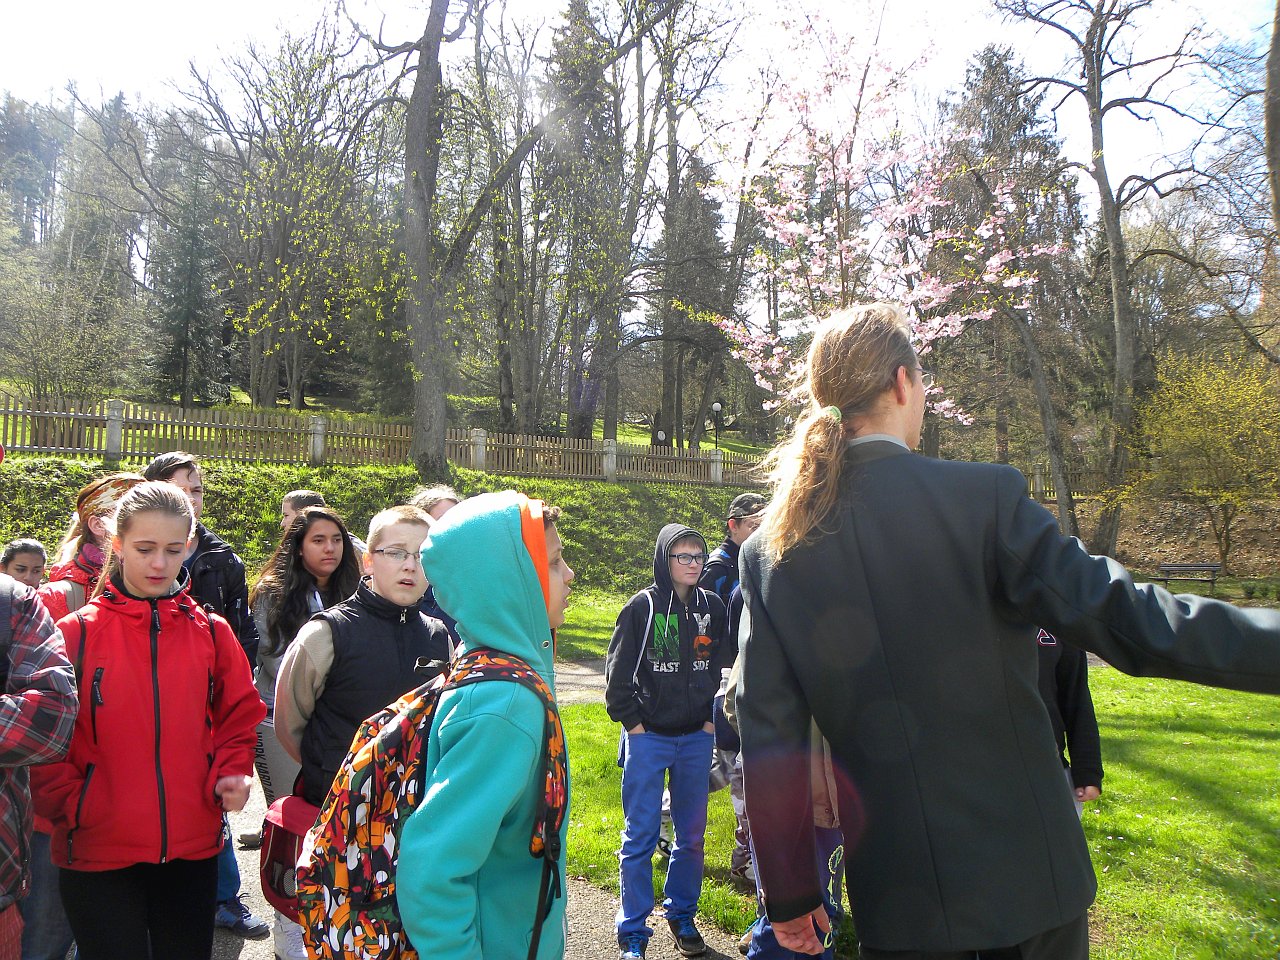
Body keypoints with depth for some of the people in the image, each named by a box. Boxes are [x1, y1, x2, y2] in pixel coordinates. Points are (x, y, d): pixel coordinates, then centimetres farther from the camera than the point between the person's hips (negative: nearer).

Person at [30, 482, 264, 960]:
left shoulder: (213, 633, 3)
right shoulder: (75, 633, -4)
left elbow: (239, 718, 8)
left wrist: (230, 775, -7)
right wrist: (70, 804, -12)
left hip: (193, 847, 2)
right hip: (96, 851, -2)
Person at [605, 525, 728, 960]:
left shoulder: (713, 607, 4)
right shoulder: (642, 607, -8)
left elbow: (723, 667, 12)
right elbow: (617, 671, -5)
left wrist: (712, 719, 6)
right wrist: (632, 721, -7)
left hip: (697, 739, 4)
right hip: (648, 738, -4)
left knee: (691, 834, 13)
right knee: (640, 837, 2)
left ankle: (682, 915, 30)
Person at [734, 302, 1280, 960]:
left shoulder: (767, 553, -4)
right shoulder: (984, 497, -15)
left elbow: (768, 739, -1)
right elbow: (1121, 616, -19)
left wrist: (789, 893, 8)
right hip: (1025, 877, -2)